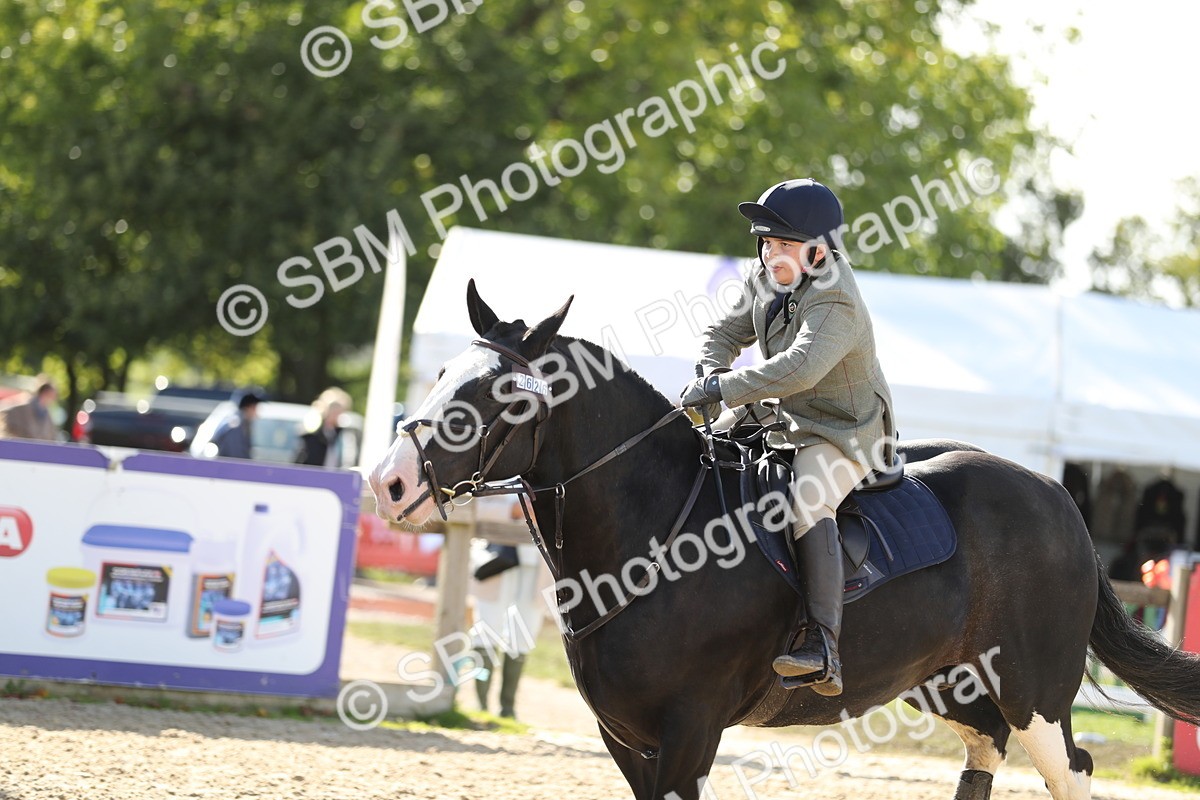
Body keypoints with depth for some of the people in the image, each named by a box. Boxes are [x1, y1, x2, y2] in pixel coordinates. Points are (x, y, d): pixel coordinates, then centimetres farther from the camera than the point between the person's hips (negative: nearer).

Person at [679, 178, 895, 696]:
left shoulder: (834, 305, -25)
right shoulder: (764, 281, 2)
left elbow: (800, 368, -40)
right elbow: (726, 333, 10)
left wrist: (726, 390, -41)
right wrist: (713, 374, -13)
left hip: (844, 436, -9)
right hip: (785, 423, 9)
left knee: (808, 499, -35)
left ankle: (824, 651, -43)